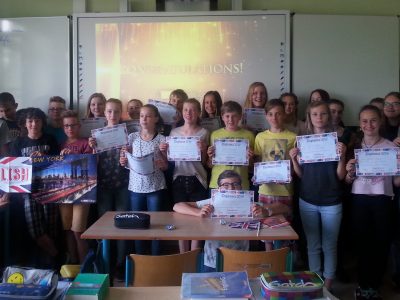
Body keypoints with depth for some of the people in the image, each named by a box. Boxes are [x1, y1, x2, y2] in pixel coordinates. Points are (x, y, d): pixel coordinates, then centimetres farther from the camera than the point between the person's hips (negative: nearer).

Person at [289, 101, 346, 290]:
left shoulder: (336, 141, -1)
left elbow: (340, 176, -2)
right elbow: (300, 175, 8)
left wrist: (342, 156, -17)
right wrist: (293, 160, -10)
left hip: (331, 202, -1)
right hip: (308, 201, 2)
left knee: (329, 246, 6)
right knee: (313, 245, 11)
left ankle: (327, 285, 19)